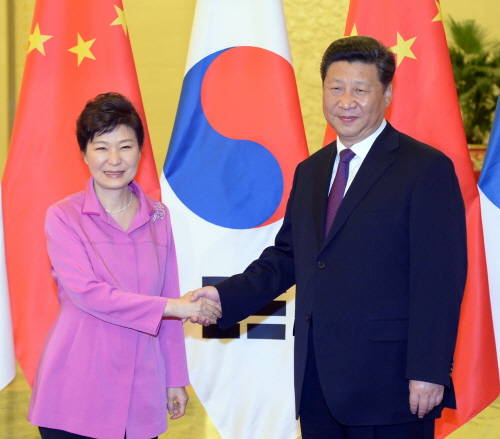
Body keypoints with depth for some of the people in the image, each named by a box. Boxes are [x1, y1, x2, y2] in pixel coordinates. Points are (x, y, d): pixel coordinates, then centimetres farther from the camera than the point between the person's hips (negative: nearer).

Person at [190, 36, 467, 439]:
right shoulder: (310, 171, 17)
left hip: (387, 382, -6)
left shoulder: (427, 169, -6)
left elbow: (440, 281, -11)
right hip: (317, 380, 7)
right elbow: (287, 257, 18)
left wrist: (429, 372, -16)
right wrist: (225, 296, 3)